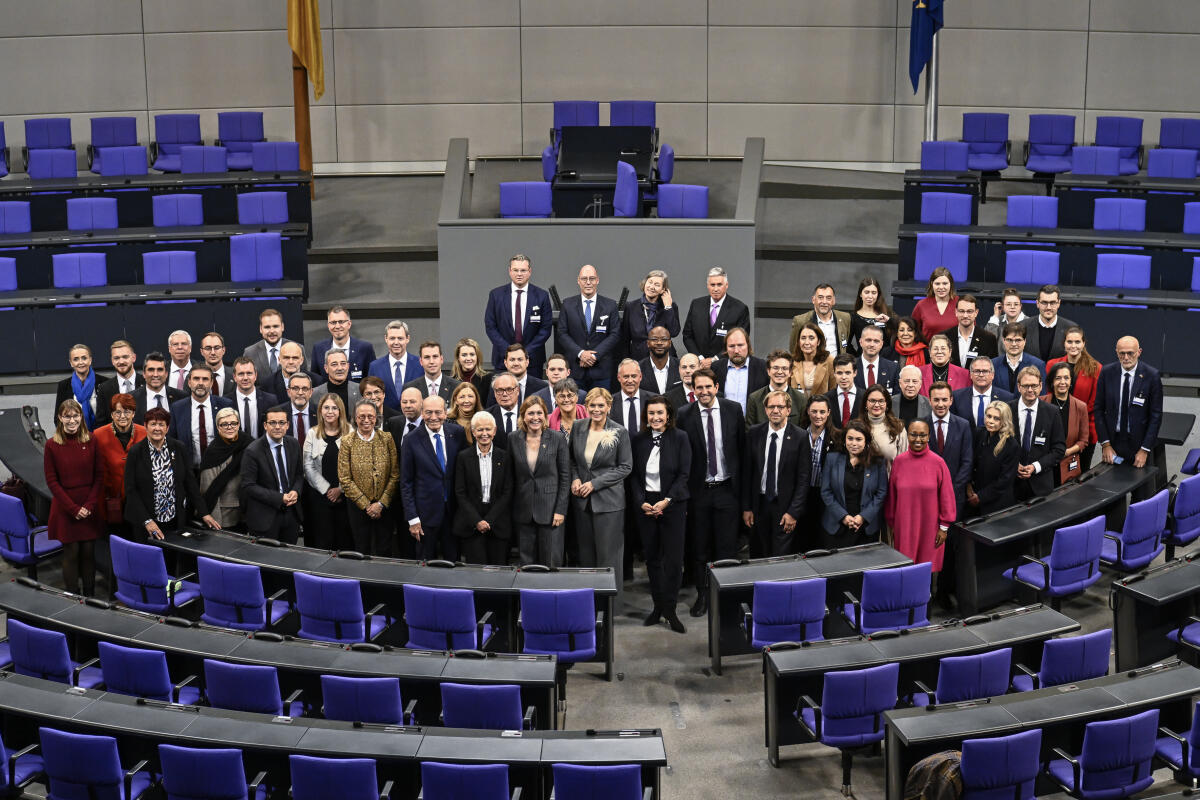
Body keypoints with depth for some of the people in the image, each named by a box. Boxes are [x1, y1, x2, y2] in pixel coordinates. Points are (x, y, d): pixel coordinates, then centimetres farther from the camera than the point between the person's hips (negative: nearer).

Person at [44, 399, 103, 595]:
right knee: (71, 552, 1)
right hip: (65, 508, -1)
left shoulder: (91, 442, 1)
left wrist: (90, 505, -8)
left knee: (88, 551, 5)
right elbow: (52, 481, -3)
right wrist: (73, 508, -10)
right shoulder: (52, 445, -3)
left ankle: (90, 597, 15)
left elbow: (99, 476, 3)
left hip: (90, 508, 1)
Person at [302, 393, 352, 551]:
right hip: (319, 495, 1)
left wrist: (340, 489, -10)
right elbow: (308, 466, 0)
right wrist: (327, 489, -7)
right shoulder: (313, 434, 4)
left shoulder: (349, 433, 0)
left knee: (345, 538, 0)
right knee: (322, 539, 1)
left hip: (344, 495, -1)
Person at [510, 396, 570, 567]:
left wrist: (561, 510, -8)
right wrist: (510, 507, 5)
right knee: (526, 561, 6)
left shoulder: (558, 440, -3)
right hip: (523, 511, 2)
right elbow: (510, 476, 9)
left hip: (550, 509, -2)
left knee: (551, 562, -2)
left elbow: (565, 477, -2)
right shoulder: (513, 439, 4)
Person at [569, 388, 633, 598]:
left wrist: (595, 483, -12)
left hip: (609, 501, -4)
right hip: (582, 500, 4)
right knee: (586, 553, 8)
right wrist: (575, 478, -2)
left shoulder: (620, 433, -6)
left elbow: (626, 467, -6)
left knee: (608, 554, -3)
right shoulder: (578, 430, 5)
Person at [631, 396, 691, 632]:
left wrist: (667, 501, -15)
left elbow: (683, 474, -6)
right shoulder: (639, 440, 5)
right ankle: (657, 606, 16)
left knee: (674, 558, -3)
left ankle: (670, 610, 6)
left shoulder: (680, 438, -3)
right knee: (652, 558, 6)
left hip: (673, 504, -3)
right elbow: (634, 475, 5)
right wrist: (641, 502, -8)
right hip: (645, 504, 3)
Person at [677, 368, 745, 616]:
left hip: (727, 489, 0)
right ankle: (702, 595, 23)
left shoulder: (733, 410, -2)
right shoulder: (685, 415, -5)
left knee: (727, 547, 3)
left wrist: (741, 482, 2)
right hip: (698, 491, 0)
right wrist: (684, 490, -4)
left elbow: (742, 447, 4)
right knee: (699, 547, 9)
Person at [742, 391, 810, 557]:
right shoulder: (753, 434, 2)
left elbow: (804, 479, -6)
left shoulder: (800, 437, -6)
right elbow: (747, 473, 5)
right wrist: (746, 507, 2)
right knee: (757, 559, 8)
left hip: (785, 508, -3)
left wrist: (794, 512, -10)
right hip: (759, 505, 3)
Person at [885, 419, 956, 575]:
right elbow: (891, 495, 8)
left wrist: (944, 527, 1)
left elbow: (946, 496, 1)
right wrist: (892, 524, 11)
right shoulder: (899, 461, 1)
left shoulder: (938, 462, -4)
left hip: (930, 528, -1)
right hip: (904, 527, 2)